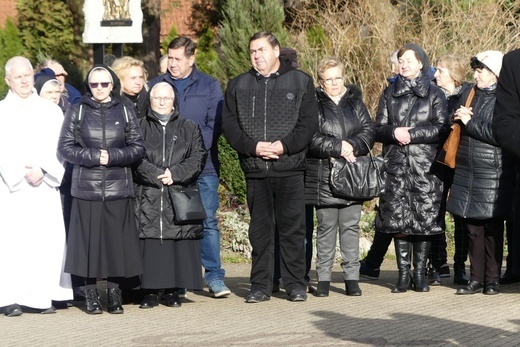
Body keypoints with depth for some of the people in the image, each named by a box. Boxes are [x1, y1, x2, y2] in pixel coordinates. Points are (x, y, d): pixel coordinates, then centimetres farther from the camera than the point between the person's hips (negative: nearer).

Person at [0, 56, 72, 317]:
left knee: (47, 240, -6)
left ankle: (40, 295, -2)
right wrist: (22, 173, -11)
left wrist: (43, 170, -9)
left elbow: (59, 148, 6)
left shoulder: (51, 110, 13)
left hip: (45, 187, 2)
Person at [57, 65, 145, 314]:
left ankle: (114, 293, 7)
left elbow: (138, 148, 5)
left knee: (116, 241, -1)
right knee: (89, 240, -3)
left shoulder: (125, 113, 10)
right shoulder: (77, 112, 7)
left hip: (118, 188, 1)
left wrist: (112, 156, -10)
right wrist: (93, 156, -11)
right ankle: (91, 294, 4)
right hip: (86, 188, -1)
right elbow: (65, 147, 1)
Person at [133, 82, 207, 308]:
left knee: (178, 242, -4)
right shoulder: (140, 127, 13)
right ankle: (150, 291, -3)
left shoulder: (189, 128, 16)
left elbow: (198, 156, 4)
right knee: (150, 242, -7)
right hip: (148, 197, -1)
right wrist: (157, 174, -12)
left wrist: (175, 173, -10)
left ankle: (172, 290, 2)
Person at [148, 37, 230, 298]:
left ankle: (214, 277, 3)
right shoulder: (156, 85, 10)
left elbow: (215, 125, 1)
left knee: (208, 222, -2)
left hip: (203, 167, -1)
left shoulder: (209, 86, 8)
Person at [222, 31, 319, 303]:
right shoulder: (238, 86, 13)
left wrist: (285, 145, -14)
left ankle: (295, 284, 7)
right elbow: (229, 125, 6)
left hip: (290, 169, -2)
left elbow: (309, 122, 0)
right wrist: (253, 147, -10)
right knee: (260, 229, 5)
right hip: (254, 169, 2)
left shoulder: (300, 82, 7)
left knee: (292, 228, 0)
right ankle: (260, 285, 9)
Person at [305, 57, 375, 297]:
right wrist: (338, 148, -16)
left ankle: (352, 277, 8)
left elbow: (369, 131, 5)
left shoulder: (355, 101, 12)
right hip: (323, 175, -3)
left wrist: (352, 145, -13)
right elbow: (311, 138, -11)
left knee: (350, 225, 4)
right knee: (326, 227, 2)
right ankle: (323, 278, 8)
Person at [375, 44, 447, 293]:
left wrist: (412, 133, -12)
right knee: (398, 220, -2)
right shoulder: (389, 93, 14)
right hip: (396, 165, 2)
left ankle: (420, 273, 4)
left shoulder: (434, 94, 7)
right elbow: (378, 129, 10)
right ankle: (403, 274, 3)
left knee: (424, 219, -3)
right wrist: (394, 132, -11)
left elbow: (442, 129, -3)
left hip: (425, 166, -2)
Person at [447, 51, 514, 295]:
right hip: (466, 171, 6)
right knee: (472, 226, 7)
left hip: (493, 173, -6)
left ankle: (492, 279, 8)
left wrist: (469, 122, -12)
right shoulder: (469, 95, 13)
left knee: (492, 228, 0)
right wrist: (458, 118, -3)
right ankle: (476, 278, 13)